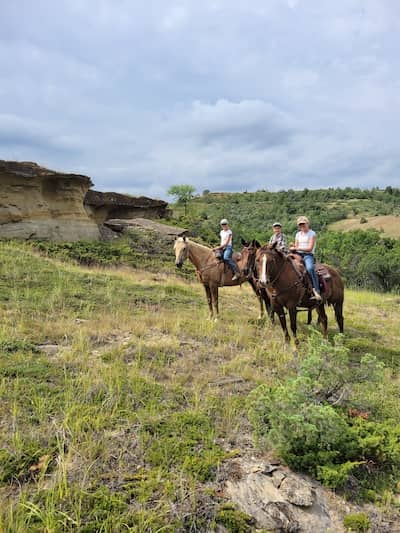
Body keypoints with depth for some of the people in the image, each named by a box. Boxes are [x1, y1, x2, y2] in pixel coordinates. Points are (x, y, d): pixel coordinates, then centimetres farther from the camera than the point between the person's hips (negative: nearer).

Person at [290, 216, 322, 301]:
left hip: (308, 255, -6)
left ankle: (316, 291, -38)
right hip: (298, 255, 6)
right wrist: (292, 248, -4)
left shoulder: (312, 234, 2)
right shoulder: (298, 234, 20)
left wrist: (296, 248, -14)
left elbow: (310, 248, -7)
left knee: (310, 268, -35)